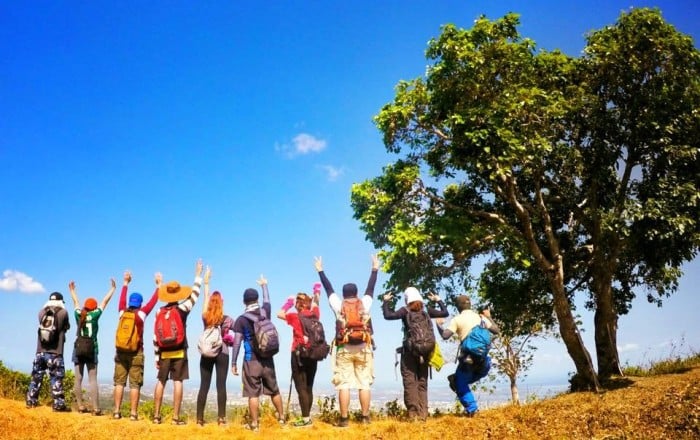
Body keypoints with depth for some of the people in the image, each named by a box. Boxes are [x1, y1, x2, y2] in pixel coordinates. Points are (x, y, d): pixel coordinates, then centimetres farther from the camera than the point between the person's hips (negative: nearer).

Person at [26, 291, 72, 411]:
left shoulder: (42, 312, 5)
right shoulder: (63, 312, -4)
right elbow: (67, 327, 9)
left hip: (40, 351, 4)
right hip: (55, 353, -4)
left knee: (36, 377, 14)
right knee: (56, 379, -1)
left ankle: (31, 401, 21)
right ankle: (58, 404, -2)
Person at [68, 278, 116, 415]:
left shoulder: (78, 315, 4)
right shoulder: (94, 315, -4)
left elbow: (76, 302, 21)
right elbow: (105, 301, 6)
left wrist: (72, 290, 39)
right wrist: (113, 288, 18)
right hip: (91, 350, -3)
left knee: (78, 380, 5)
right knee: (92, 380, -4)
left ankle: (80, 406, 6)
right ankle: (96, 408, -7)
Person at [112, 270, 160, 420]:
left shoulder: (122, 312, 3)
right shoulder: (141, 313, -6)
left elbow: (122, 299, 19)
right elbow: (153, 301, 2)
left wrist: (126, 282, 31)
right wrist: (158, 284, 12)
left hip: (121, 351, 3)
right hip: (136, 353, -3)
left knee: (119, 382, 7)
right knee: (135, 384, -1)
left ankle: (117, 411, 5)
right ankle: (133, 413, -2)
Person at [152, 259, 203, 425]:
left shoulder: (159, 312, 3)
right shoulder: (182, 309, -8)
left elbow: (156, 337, 4)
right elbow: (194, 294, 4)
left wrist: (157, 357, 11)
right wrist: (198, 274, 12)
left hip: (164, 353, 3)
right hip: (179, 352, -3)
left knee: (161, 382, 10)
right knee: (177, 382, -2)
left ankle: (156, 416, 12)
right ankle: (176, 417, -3)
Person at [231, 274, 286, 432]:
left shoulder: (241, 320, -9)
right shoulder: (265, 312, 1)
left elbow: (237, 343, -9)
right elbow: (267, 300, 24)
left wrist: (233, 363, -3)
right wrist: (264, 285, 41)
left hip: (251, 360, -4)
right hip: (267, 359, 4)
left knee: (253, 393, 2)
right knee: (274, 390, 16)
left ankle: (254, 424, 5)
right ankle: (281, 418, 27)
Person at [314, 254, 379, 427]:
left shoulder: (338, 305, 2)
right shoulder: (364, 303, 4)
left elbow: (328, 289, 11)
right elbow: (370, 288, 15)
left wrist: (320, 271, 21)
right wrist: (375, 269, 27)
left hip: (344, 349, -1)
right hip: (363, 348, 1)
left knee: (343, 384, -1)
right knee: (364, 384, 4)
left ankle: (344, 419, -2)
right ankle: (365, 418, 5)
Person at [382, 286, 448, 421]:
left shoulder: (405, 310, -3)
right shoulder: (427, 310, 7)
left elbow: (388, 315, -15)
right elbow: (445, 313, 16)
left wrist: (386, 302, 0)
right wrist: (439, 301, 29)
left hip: (409, 351, -4)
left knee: (410, 382, 0)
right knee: (422, 383, 10)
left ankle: (413, 413, -6)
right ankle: (422, 414, 6)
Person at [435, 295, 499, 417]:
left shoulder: (457, 320, -4)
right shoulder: (481, 317, 8)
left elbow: (445, 335, -12)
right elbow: (496, 331, 13)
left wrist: (438, 324, 6)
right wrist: (489, 317, 26)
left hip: (468, 359, -4)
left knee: (460, 384, 15)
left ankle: (471, 409, 7)